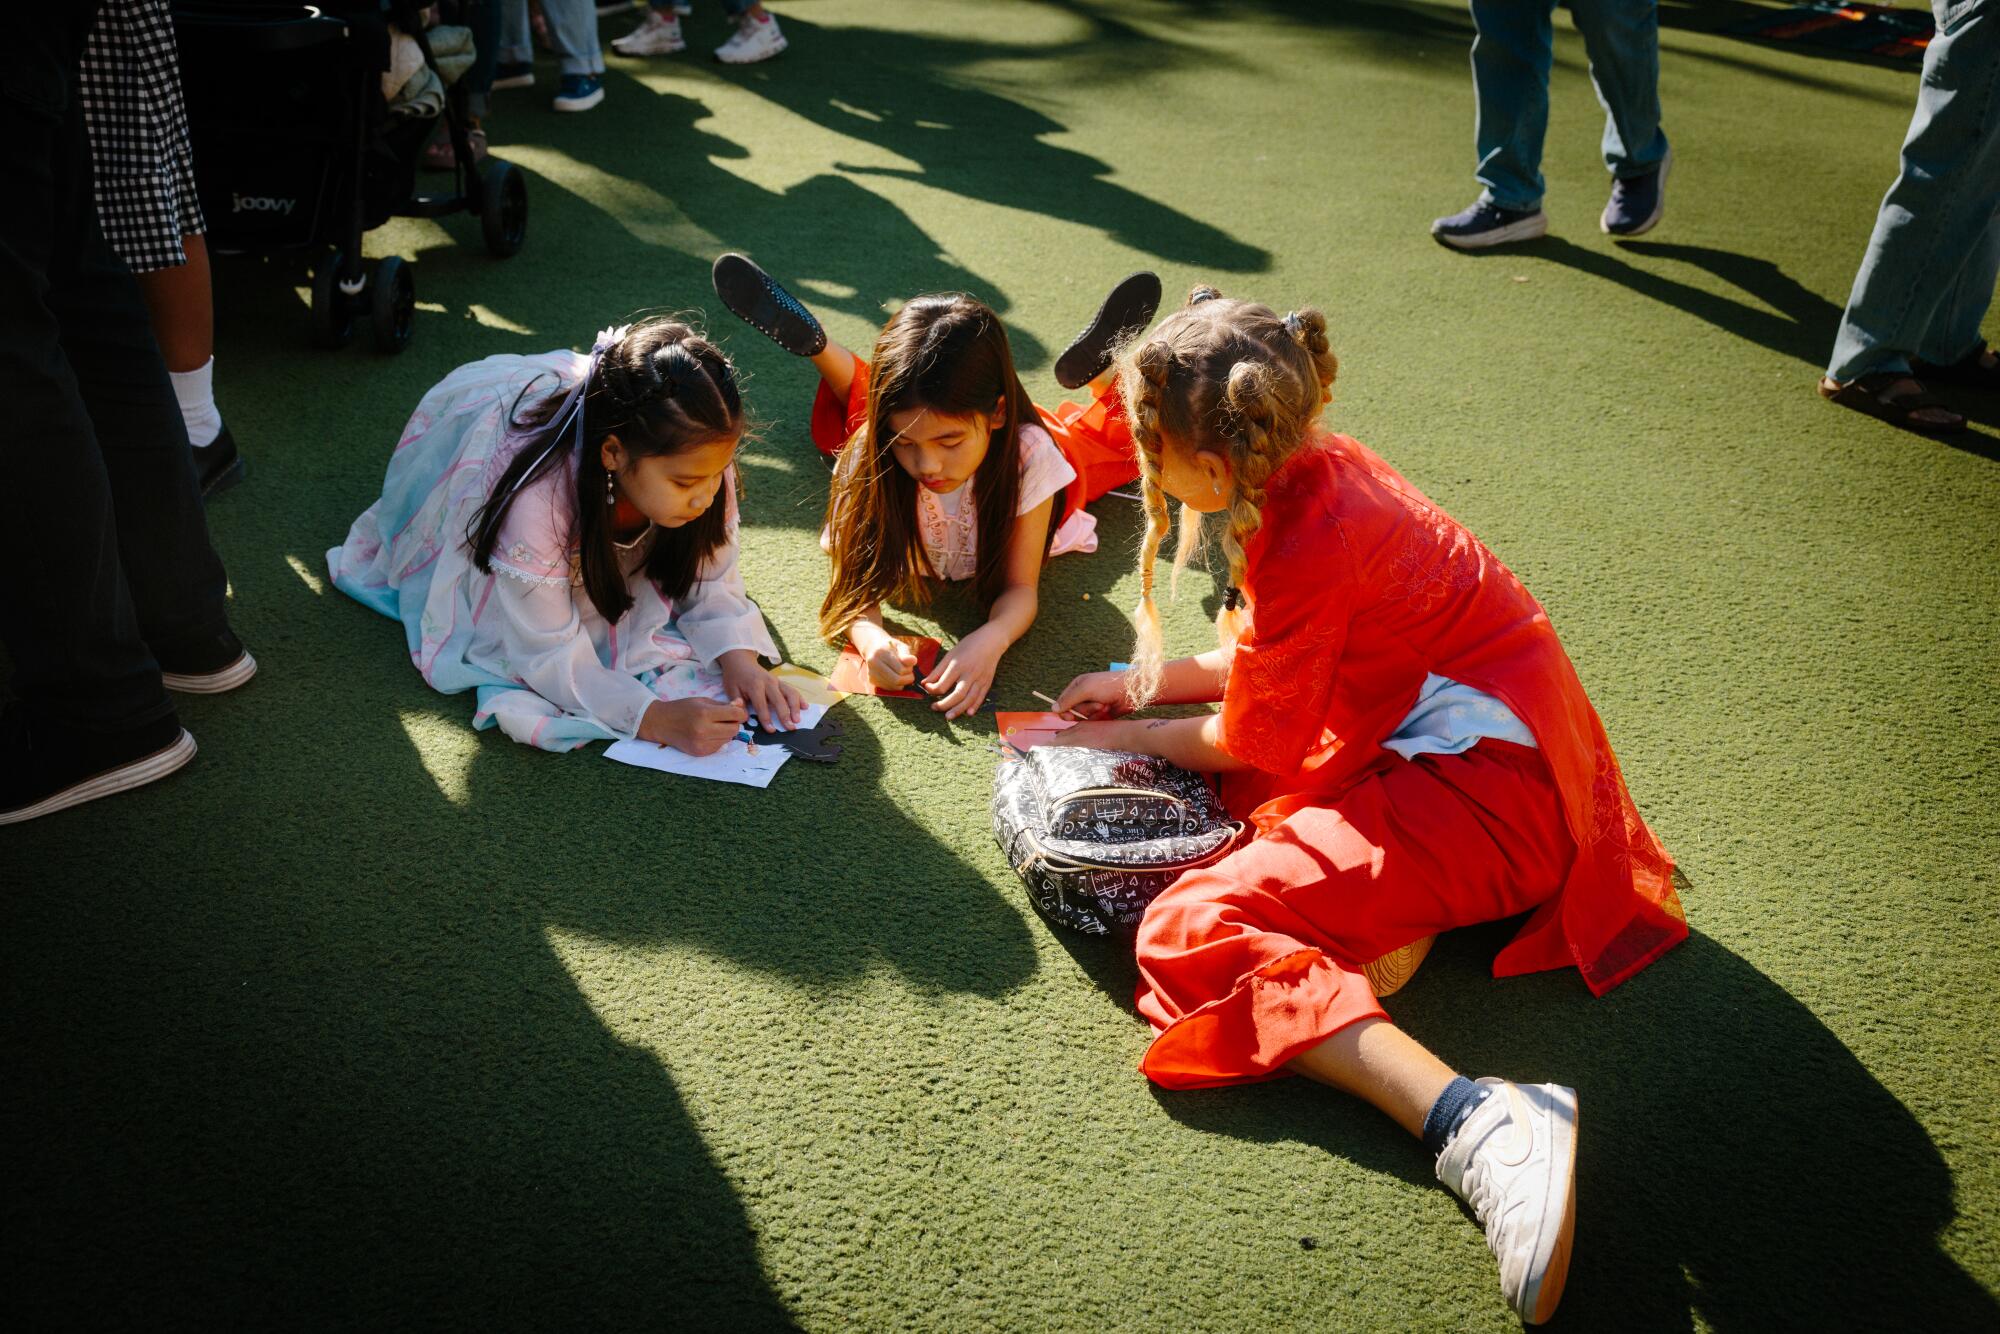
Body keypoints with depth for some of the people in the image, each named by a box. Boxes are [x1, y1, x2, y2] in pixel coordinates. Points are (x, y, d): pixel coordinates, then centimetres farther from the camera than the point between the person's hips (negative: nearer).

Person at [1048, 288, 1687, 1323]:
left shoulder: (1310, 545, -23)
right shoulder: (1316, 465, 4)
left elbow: (1256, 743, -8)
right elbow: (1271, 661, 20)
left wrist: (1129, 735, 8)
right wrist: (1142, 683, 17)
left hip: (1482, 792, -10)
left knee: (1193, 932, -21)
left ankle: (1477, 1123, -34)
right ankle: (1407, 907, -1)